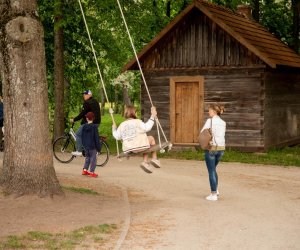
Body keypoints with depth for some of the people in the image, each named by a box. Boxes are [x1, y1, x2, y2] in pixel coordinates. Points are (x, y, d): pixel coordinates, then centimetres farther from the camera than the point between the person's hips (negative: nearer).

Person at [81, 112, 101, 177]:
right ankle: (91, 172, 3)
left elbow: (83, 137, 10)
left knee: (87, 157, 20)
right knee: (93, 159, 2)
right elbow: (96, 138, -12)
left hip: (86, 146, 6)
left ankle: (84, 170, 20)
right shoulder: (94, 126, -13)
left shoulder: (84, 126, 3)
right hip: (92, 146, -5)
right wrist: (99, 147, -6)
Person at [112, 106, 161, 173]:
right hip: (139, 146, -6)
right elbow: (146, 127, -16)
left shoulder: (122, 125, 9)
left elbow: (117, 136, 15)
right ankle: (154, 158, 20)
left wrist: (114, 129, 34)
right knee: (151, 138, 23)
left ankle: (145, 162, 17)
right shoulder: (137, 122, -6)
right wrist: (152, 117, -11)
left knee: (146, 141, 32)